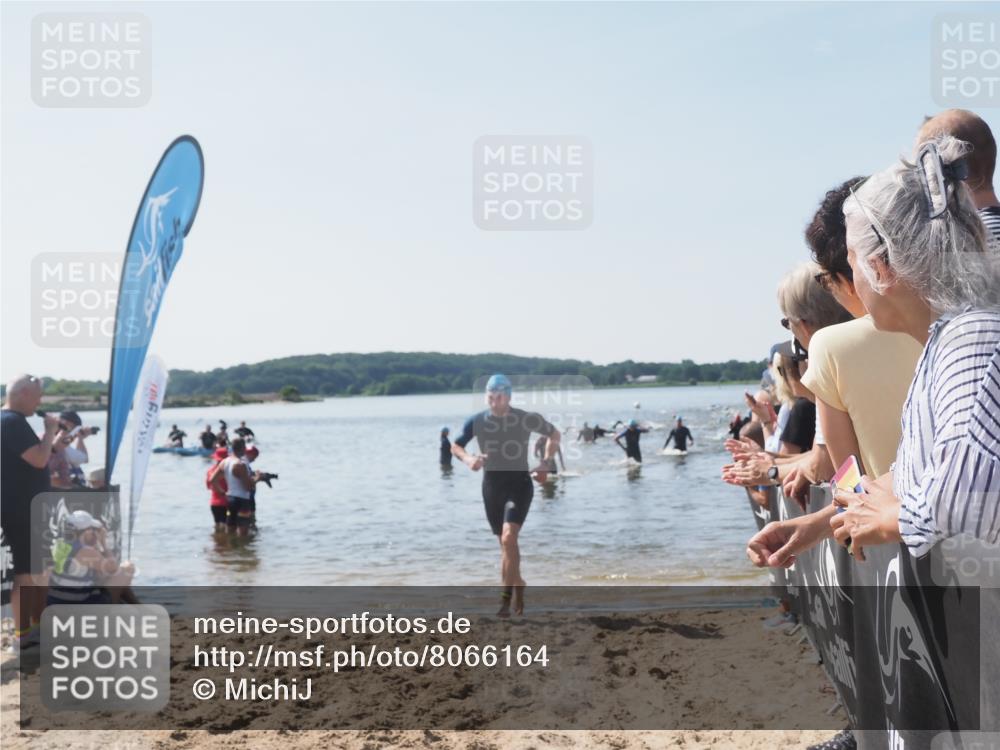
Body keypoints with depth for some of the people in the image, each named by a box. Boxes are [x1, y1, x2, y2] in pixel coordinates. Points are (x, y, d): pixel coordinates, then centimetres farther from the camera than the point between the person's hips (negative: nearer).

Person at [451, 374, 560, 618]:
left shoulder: (527, 419, -8)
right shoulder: (477, 421, -4)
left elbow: (554, 435, 9)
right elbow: (455, 446, 8)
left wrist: (545, 463, -4)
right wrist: (468, 459, -14)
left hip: (519, 484, -3)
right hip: (491, 486, 3)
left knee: (509, 538, -21)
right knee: (506, 543, 13)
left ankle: (507, 595, -16)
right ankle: (518, 588, 32)